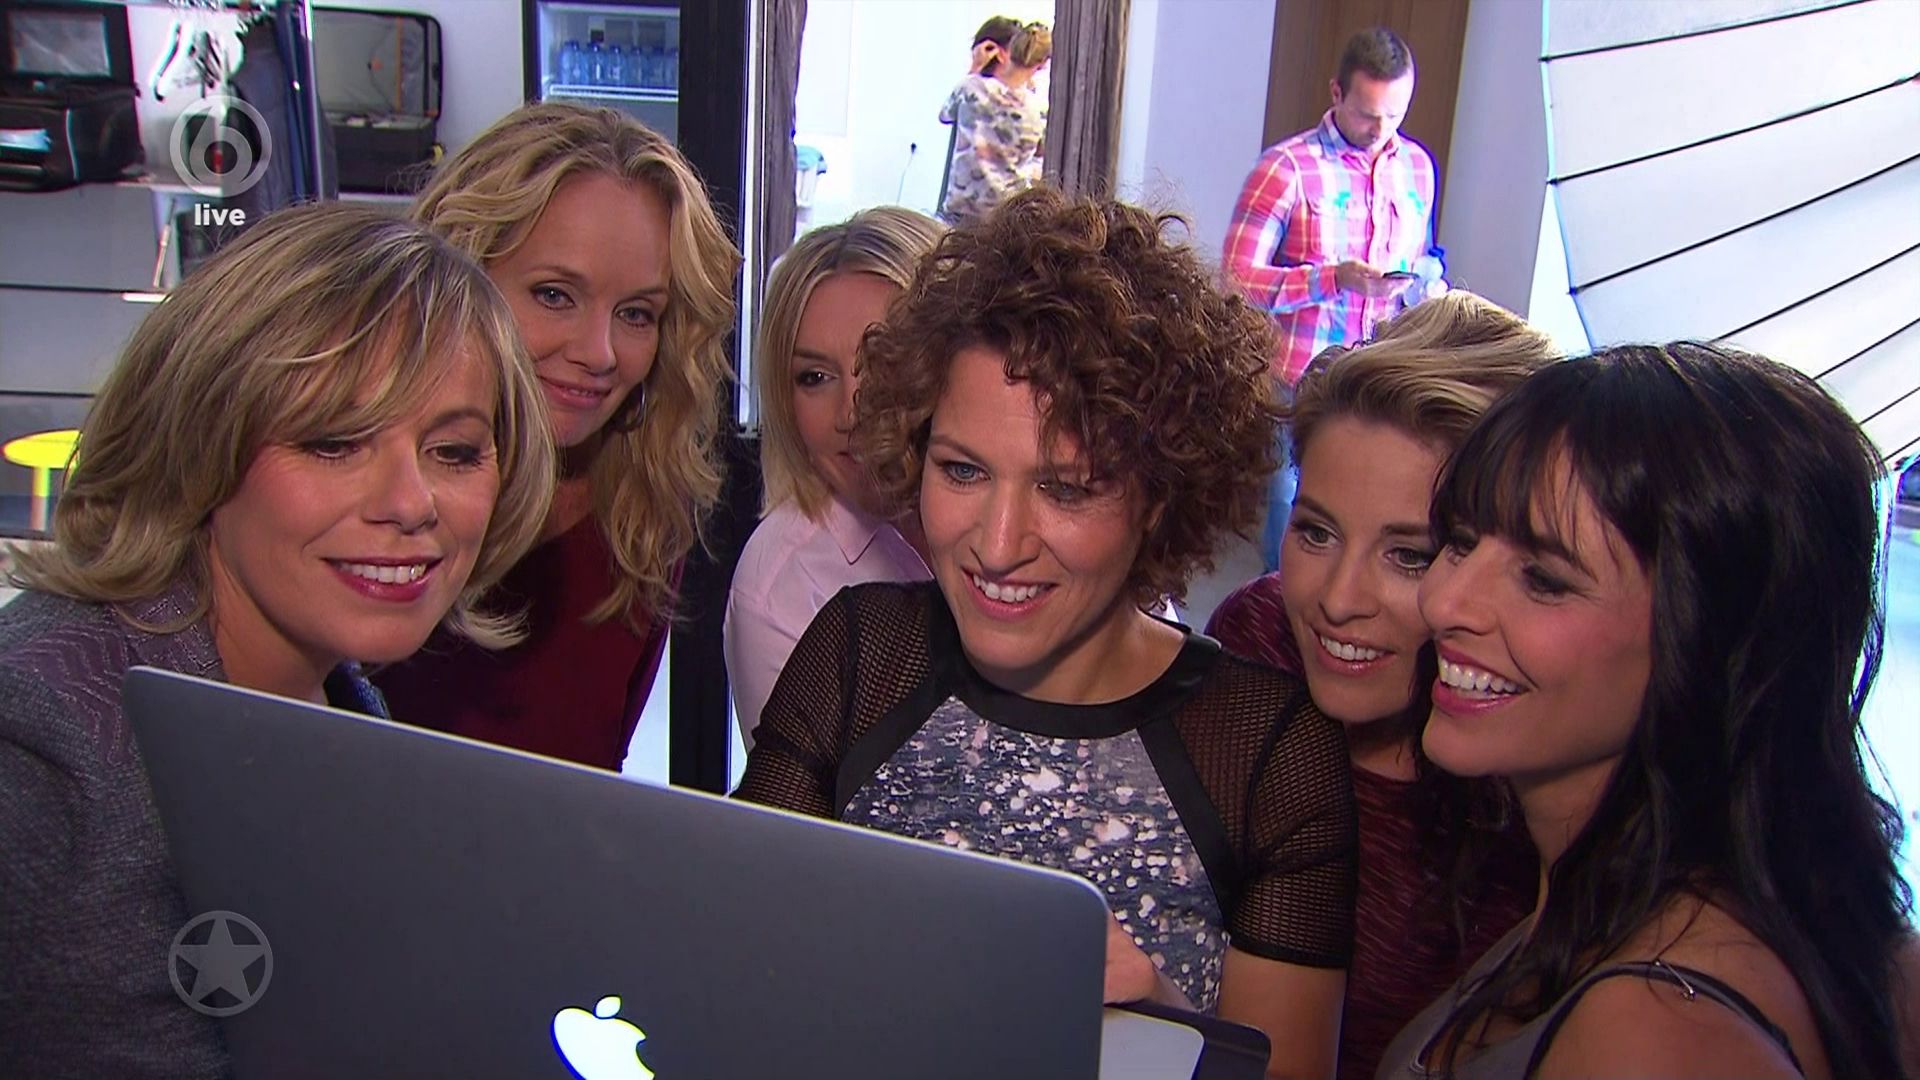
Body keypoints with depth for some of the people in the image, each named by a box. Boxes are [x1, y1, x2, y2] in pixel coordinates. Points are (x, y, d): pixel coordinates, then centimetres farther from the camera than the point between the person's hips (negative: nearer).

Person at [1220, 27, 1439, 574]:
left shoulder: (1417, 166, 11)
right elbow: (1237, 280, -13)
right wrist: (1334, 278, -23)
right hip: (1299, 385, -4)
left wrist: (1425, 282, 3)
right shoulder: (1287, 167, -7)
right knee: (1291, 538, 3)